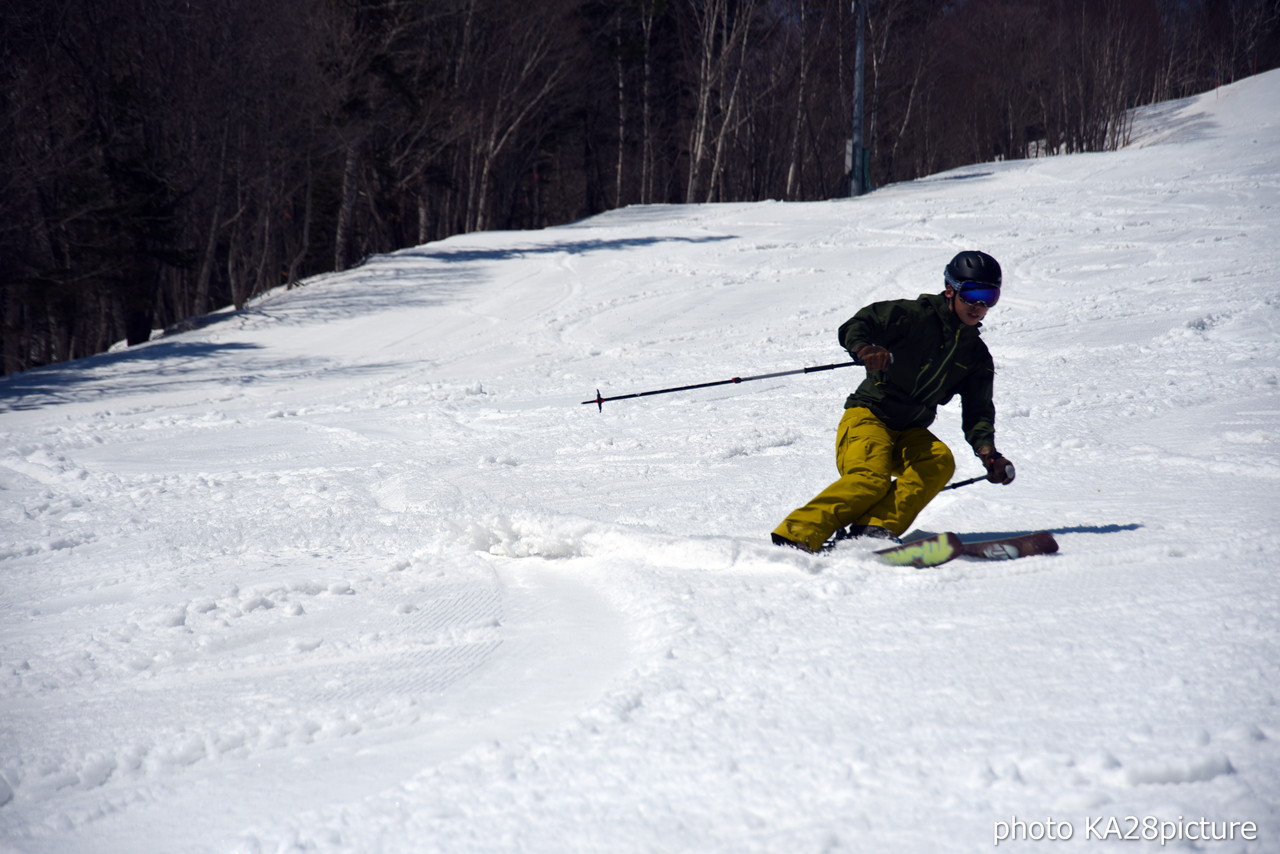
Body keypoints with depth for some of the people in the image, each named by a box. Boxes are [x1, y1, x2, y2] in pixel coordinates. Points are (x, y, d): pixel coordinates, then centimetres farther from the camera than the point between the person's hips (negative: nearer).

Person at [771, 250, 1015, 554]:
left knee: (939, 460, -27)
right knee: (870, 479, -30)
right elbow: (855, 327, -14)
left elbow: (977, 411, 9)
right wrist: (864, 349, -38)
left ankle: (875, 528, -37)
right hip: (869, 415, -5)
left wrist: (986, 449, -12)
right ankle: (796, 537, -32)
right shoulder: (915, 315, -5)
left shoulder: (977, 355, 13)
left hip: (911, 433, 5)